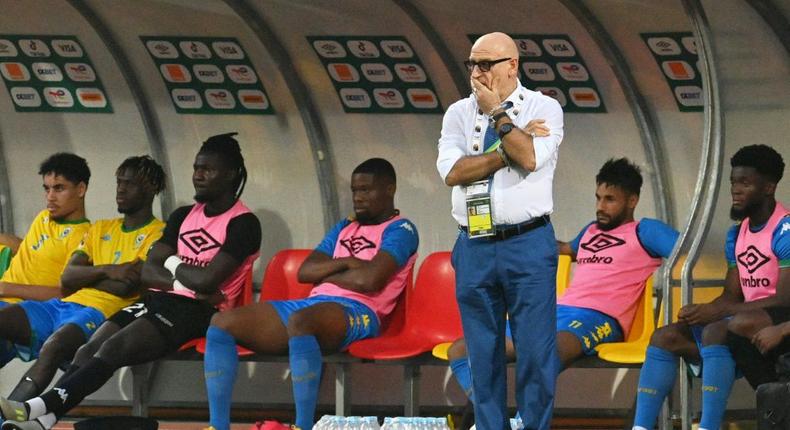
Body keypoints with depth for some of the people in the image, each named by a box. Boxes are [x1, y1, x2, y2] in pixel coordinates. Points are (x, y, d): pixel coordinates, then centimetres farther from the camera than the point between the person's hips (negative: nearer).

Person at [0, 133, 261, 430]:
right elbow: (148, 272, 12)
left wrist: (174, 265, 3)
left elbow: (206, 280, -17)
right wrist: (185, 280, -7)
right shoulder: (184, 216, 20)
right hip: (158, 300, 7)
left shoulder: (243, 224, -4)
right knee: (90, 349, -18)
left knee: (114, 348, -28)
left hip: (197, 310, -7)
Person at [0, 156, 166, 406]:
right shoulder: (100, 229, 27)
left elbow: (126, 286, -8)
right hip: (64, 305, 7)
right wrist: (105, 271, -3)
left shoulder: (158, 235, 5)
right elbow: (67, 278, 14)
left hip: (101, 313, -7)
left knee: (52, 348, -37)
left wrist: (84, 277, 7)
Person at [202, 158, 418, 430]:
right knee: (222, 324, -8)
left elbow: (370, 279, -11)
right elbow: (304, 272, 17)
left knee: (299, 321, -43)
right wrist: (344, 263, 0)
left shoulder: (400, 230, 5)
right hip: (312, 304, 8)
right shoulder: (344, 229, 28)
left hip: (357, 312, -8)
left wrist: (325, 274, 5)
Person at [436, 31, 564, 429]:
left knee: (535, 351, -5)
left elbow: (531, 158, -18)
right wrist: (509, 150, -12)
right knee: (483, 353, 7)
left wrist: (498, 114, -9)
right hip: (475, 247, 3)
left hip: (528, 246, -3)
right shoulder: (458, 114, 9)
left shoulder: (544, 108, 1)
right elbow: (452, 171, -7)